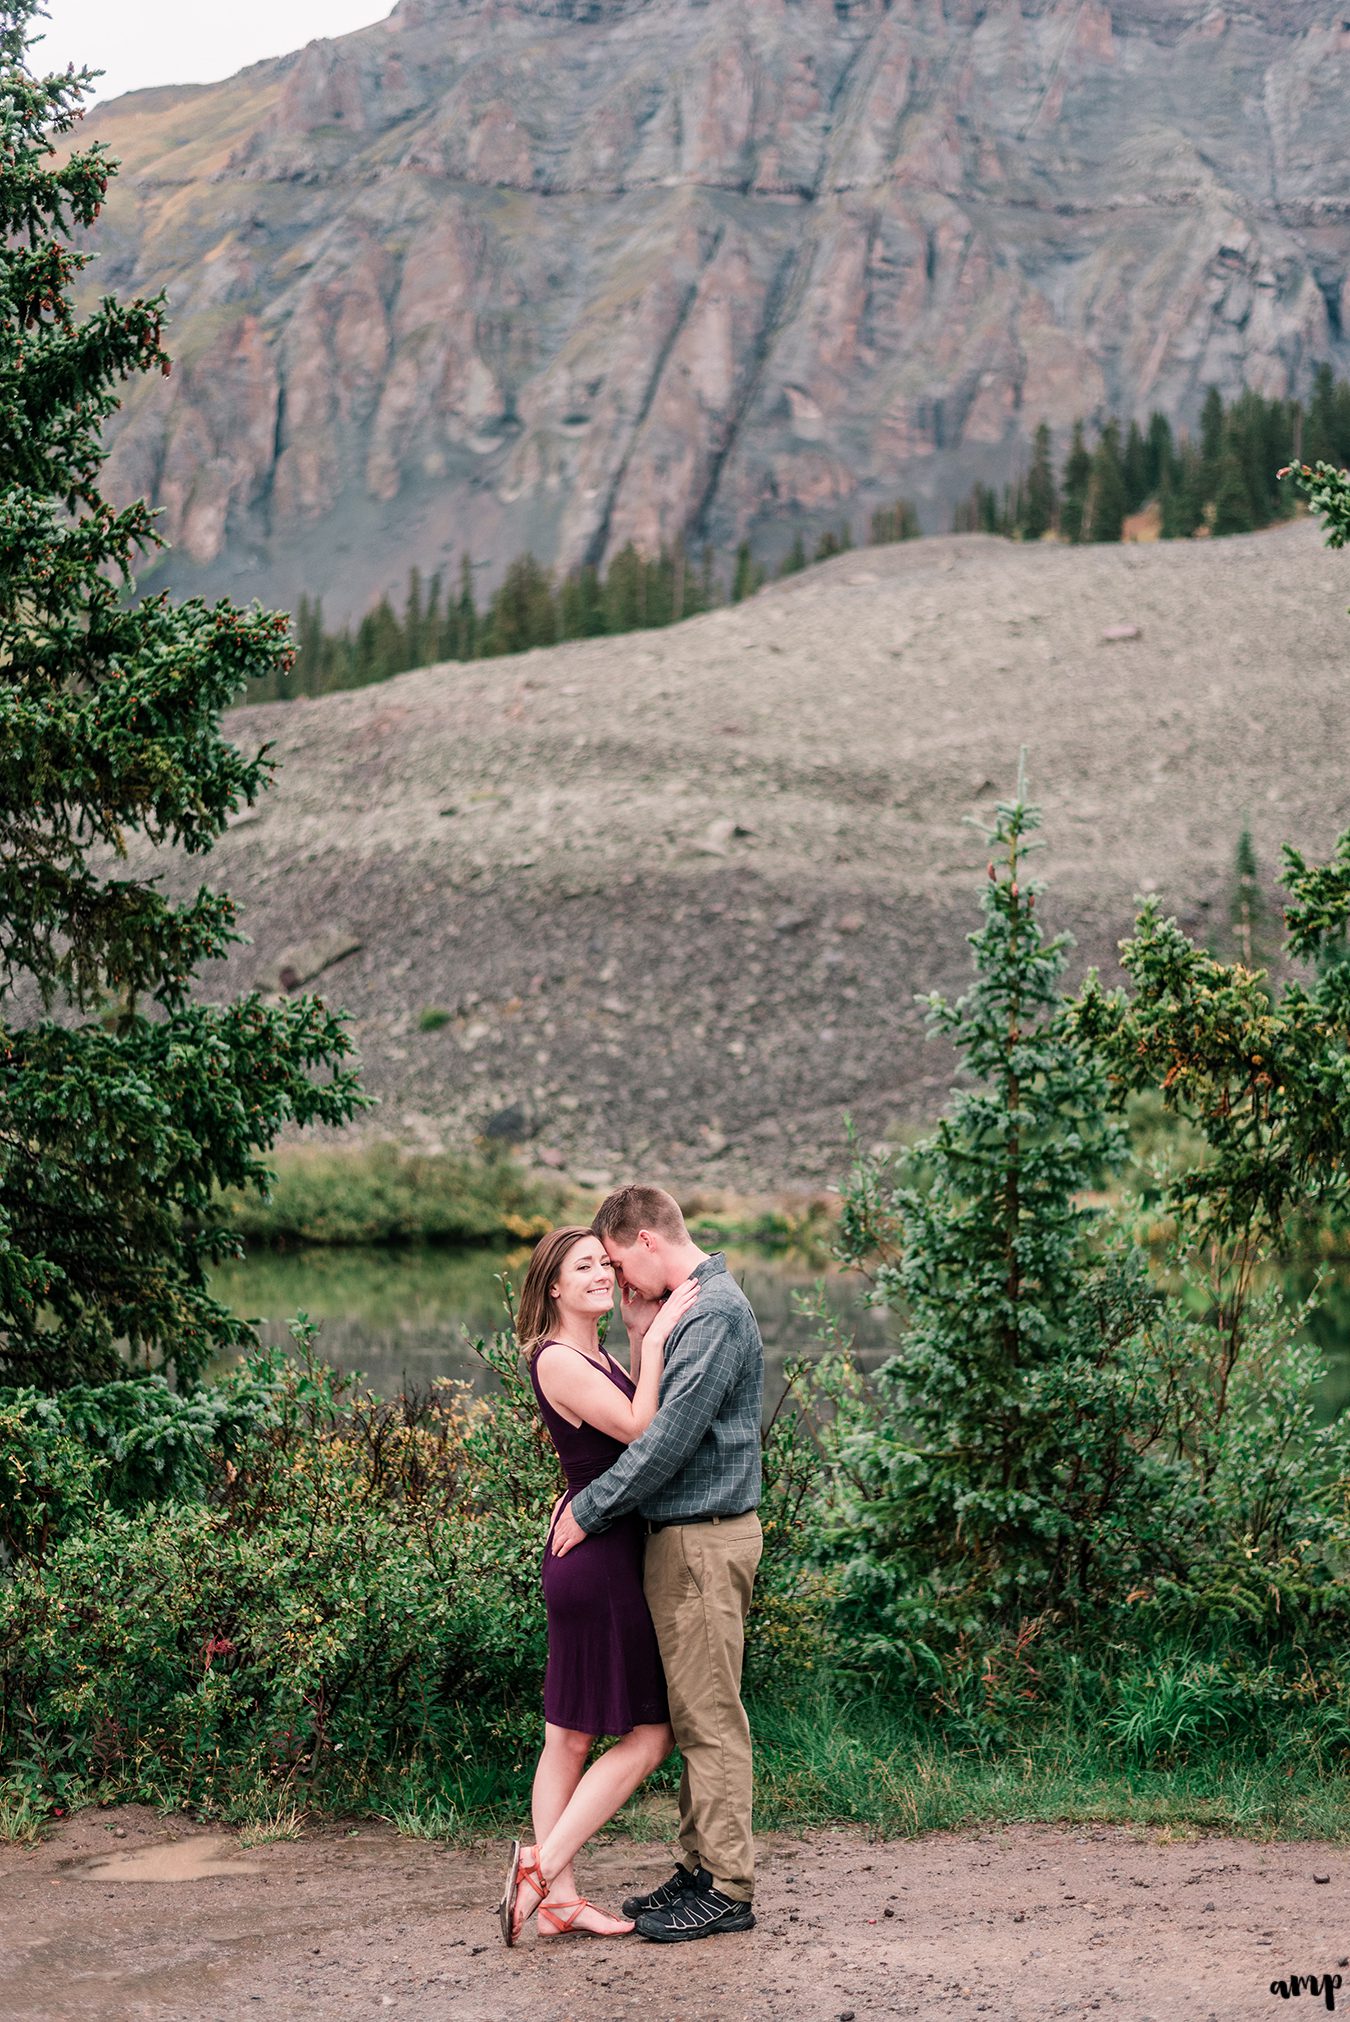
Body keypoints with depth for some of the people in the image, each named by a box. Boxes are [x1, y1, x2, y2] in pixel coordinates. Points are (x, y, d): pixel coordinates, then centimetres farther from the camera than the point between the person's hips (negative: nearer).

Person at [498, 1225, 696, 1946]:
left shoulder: (596, 1354, 15)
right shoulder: (557, 1360, -14)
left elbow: (642, 1420, 15)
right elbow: (639, 1430, -18)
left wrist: (640, 1335, 9)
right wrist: (655, 1338, -15)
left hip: (587, 1559, 10)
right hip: (599, 1559, -10)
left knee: (568, 1737, 9)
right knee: (650, 1732, -4)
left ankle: (558, 1899, 13)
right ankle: (543, 1865, -2)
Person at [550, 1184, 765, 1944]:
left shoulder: (714, 1312, -17)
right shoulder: (693, 1304, 16)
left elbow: (671, 1437, -22)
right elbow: (659, 1413, 16)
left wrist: (589, 1510, -15)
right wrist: (643, 1330, 7)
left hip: (704, 1539, -10)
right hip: (685, 1535, 10)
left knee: (710, 1717, -5)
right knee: (695, 1715, 14)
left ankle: (728, 1889, 0)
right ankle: (702, 1868, 22)